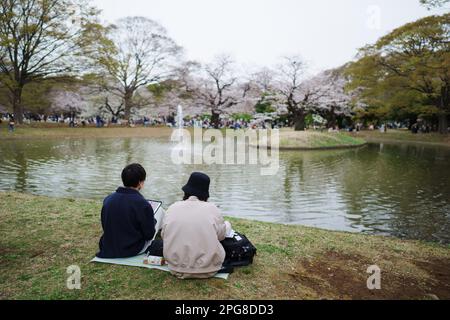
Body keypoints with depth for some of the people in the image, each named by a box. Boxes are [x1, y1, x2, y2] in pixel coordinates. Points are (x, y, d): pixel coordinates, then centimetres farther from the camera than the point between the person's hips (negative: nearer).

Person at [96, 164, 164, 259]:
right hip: (134, 250, -6)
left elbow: (105, 226, 8)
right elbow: (149, 235, -15)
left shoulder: (108, 199, -6)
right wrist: (153, 221, 7)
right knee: (160, 211, 12)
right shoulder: (143, 204, -23)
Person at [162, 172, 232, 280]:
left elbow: (163, 235, 1)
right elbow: (221, 235, 2)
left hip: (177, 268, -1)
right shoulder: (212, 209, -12)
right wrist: (227, 225, 23)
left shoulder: (172, 208, -8)